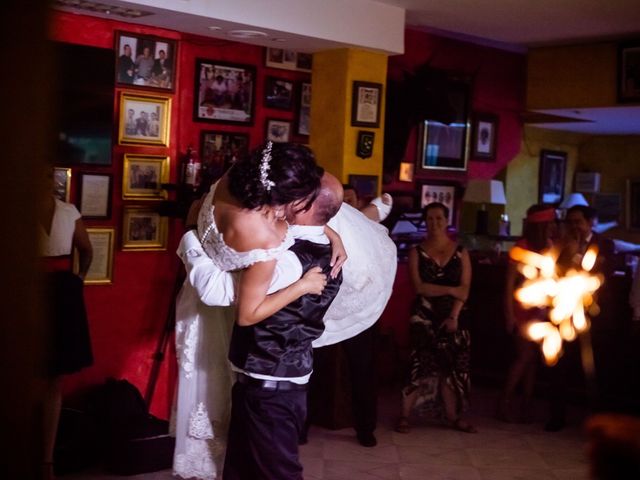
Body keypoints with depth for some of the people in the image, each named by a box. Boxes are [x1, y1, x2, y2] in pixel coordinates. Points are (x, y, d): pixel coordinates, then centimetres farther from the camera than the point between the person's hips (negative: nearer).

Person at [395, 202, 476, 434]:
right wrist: (451, 290, -12)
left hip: (452, 316, 2)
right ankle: (404, 415, 3)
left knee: (451, 366, 3)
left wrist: (454, 316, -12)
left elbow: (465, 289, -1)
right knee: (422, 365, -5)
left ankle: (452, 416, 12)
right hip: (425, 316, -2)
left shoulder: (460, 252, 7)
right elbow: (420, 287, -8)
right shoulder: (417, 252, 3)